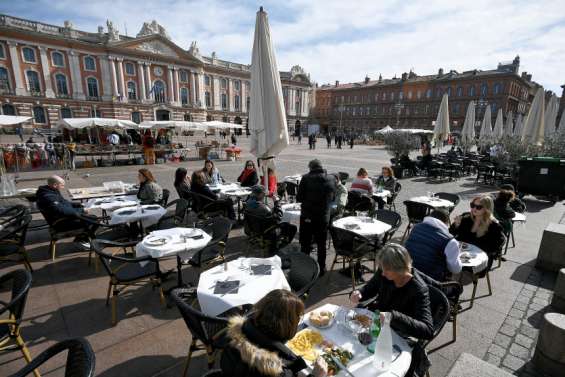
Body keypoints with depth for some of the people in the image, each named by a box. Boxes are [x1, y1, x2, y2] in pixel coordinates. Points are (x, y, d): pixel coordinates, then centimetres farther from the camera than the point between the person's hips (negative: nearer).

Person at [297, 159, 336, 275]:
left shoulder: (306, 178, -11)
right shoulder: (331, 179, -1)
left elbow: (299, 198, -10)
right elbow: (332, 198, 9)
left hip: (307, 217, -2)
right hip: (324, 217, 3)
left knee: (305, 244, 12)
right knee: (321, 244, 17)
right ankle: (321, 269, 28)